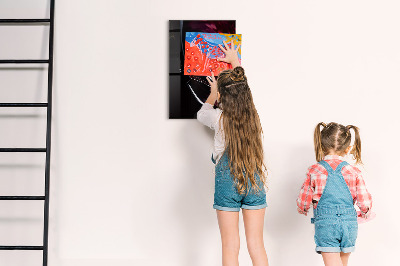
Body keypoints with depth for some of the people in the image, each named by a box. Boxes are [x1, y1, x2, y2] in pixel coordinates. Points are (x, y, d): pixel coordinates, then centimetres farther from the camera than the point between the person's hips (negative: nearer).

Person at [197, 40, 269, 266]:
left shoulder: (219, 118, -11)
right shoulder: (253, 115, -2)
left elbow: (202, 114, 14)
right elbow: (243, 90, 20)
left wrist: (213, 94, 31)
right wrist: (235, 62, 35)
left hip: (227, 182, -3)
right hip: (255, 180, 3)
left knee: (230, 247, 4)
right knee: (257, 245, 8)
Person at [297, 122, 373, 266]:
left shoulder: (314, 171, -5)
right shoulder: (354, 173, -2)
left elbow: (303, 201, -1)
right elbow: (364, 202, 1)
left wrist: (303, 210, 23)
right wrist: (365, 214, 24)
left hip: (325, 223, -3)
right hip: (349, 223, 3)